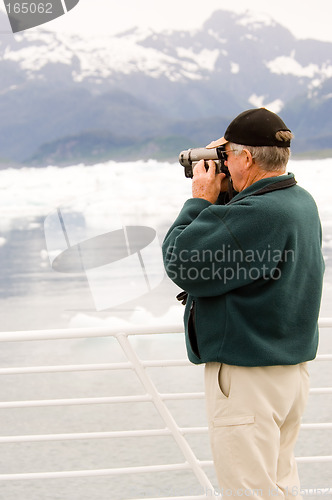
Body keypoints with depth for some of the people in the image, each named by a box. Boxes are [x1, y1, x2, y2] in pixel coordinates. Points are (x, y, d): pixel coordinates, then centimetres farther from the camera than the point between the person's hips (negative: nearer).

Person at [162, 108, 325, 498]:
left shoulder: (253, 214, -24)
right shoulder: (302, 203, 7)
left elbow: (181, 264, -19)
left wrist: (201, 200, -7)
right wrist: (219, 201, 8)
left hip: (248, 377, -10)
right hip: (293, 367, 10)